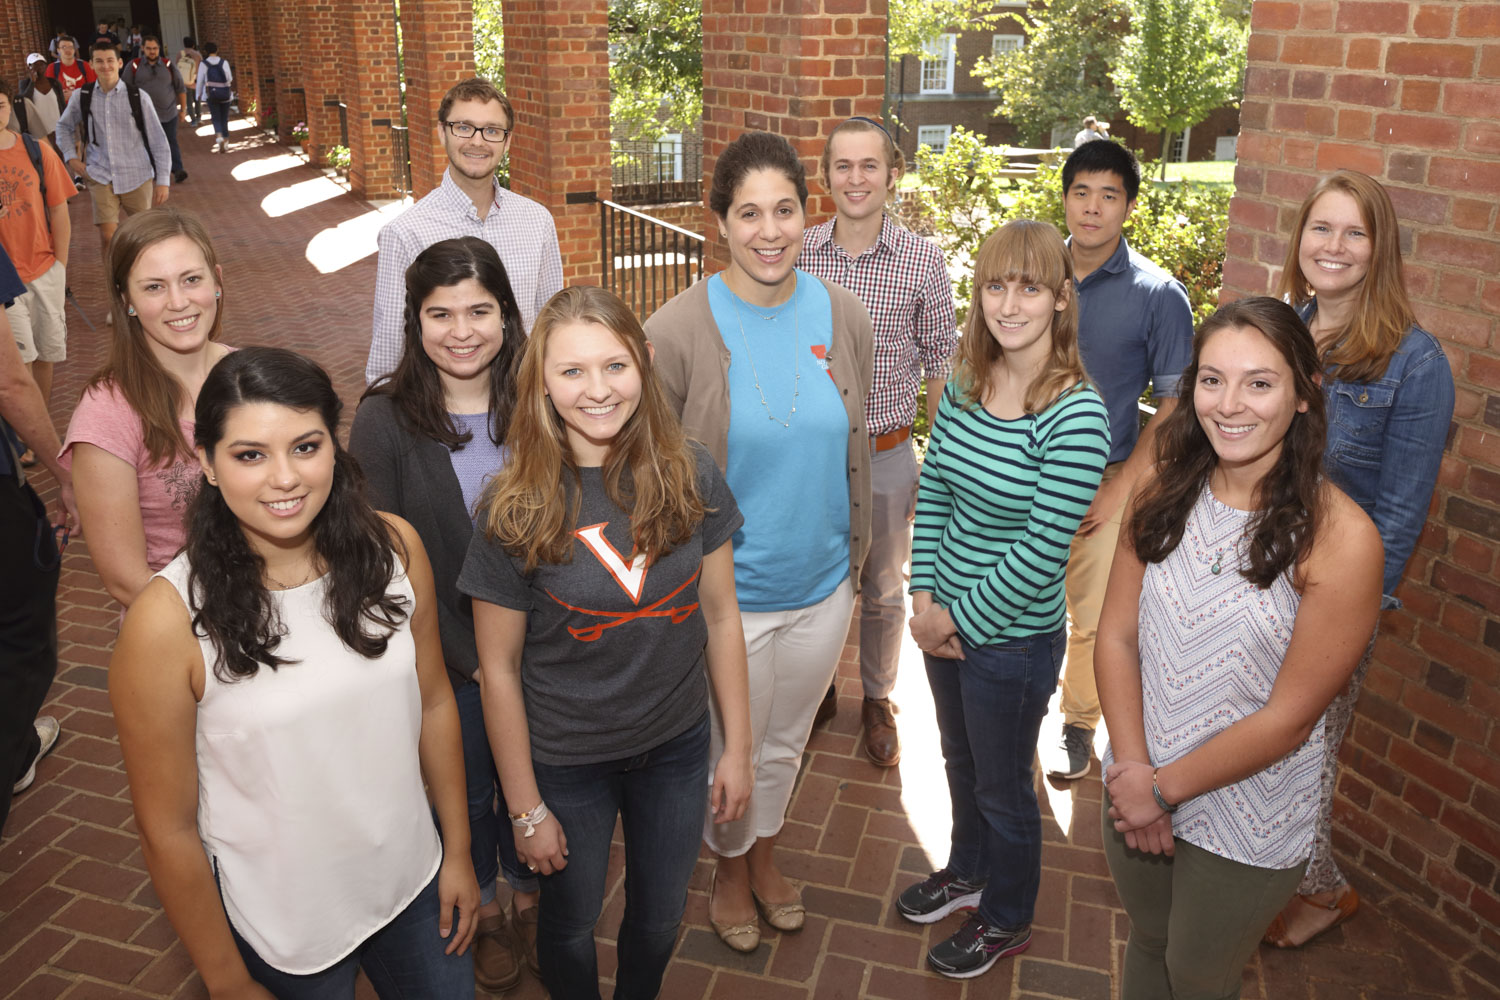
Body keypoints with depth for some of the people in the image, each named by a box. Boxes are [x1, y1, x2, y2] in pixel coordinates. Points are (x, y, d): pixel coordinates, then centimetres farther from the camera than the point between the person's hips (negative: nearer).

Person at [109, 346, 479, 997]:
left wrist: (458, 852, 7)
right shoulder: (169, 620, -22)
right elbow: (169, 830, -13)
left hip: (415, 886, 4)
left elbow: (433, 702, 1)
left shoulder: (394, 548, -11)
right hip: (283, 932, -3)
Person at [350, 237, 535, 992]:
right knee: (466, 789, 19)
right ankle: (481, 910, 47)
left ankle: (529, 897, 49)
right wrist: (472, 660, -13)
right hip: (447, 658, -2)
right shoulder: (385, 421, -15)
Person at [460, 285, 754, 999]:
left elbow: (720, 616, -2)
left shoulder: (690, 476, -11)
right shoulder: (514, 510, -18)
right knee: (571, 924, 20)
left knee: (659, 918, 22)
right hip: (567, 762, -2)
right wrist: (526, 808, -7)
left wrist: (738, 748, 2)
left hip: (677, 749, 3)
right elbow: (499, 670, -11)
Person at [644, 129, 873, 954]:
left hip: (822, 584, 4)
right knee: (730, 748, 17)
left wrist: (854, 549, 12)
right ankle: (731, 870, 48)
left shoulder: (841, 315, -6)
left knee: (787, 740, 25)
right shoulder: (677, 331, -19)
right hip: (725, 593, -3)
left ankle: (765, 855, 54)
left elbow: (852, 446, 6)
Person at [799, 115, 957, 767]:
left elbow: (939, 363, -1)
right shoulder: (796, 254, -5)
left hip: (886, 451, -1)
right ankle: (818, 689, 40)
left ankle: (877, 701, 38)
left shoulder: (923, 261, -8)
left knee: (883, 589, 16)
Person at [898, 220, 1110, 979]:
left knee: (1002, 788, 16)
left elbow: (1041, 552, -24)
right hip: (945, 621, 6)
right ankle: (967, 872, 54)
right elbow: (932, 487, 2)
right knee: (959, 760, 27)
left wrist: (961, 621, -15)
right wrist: (924, 596, -6)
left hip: (1013, 638, -6)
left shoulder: (1077, 417, -25)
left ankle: (1007, 921, 42)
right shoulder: (965, 384, -4)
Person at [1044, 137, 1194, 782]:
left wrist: (1121, 487, -11)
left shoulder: (1159, 296, -8)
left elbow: (1173, 407, -5)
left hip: (1104, 483, -2)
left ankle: (1078, 723, 31)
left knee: (1093, 617, 8)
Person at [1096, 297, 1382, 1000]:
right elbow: (1117, 635, -5)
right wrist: (1132, 769, -15)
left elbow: (1288, 717, -20)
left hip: (1245, 826, -3)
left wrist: (1162, 787, -14)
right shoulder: (1164, 494, -8)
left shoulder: (1340, 538, -23)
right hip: (1134, 789, 4)